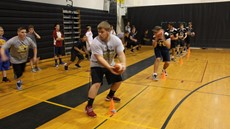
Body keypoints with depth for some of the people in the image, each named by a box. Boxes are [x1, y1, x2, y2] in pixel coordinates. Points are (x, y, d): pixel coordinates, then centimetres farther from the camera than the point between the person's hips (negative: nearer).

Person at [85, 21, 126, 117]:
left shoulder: (116, 40, -16)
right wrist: (109, 68, -50)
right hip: (97, 65, -5)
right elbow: (99, 58, -35)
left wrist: (123, 64, -41)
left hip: (110, 64, 6)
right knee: (97, 83, -24)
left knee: (118, 80, 11)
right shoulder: (96, 42, -28)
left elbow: (121, 54, -20)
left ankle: (110, 96, 37)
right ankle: (88, 106, -13)